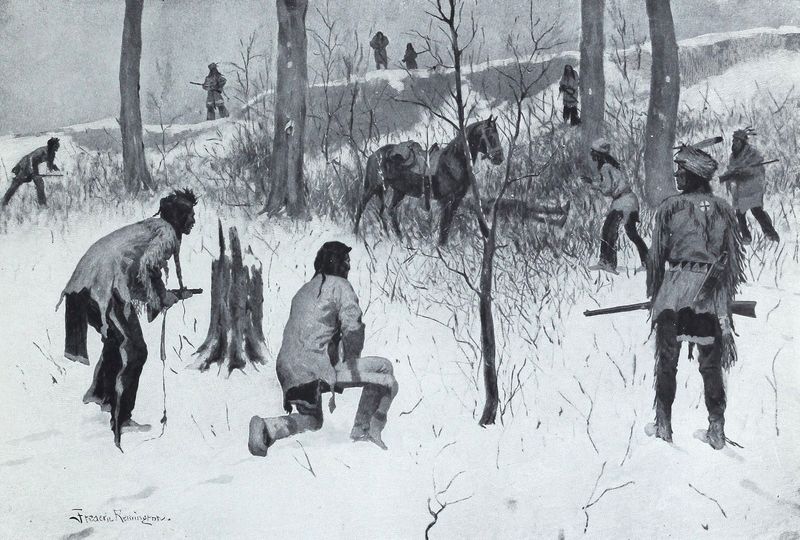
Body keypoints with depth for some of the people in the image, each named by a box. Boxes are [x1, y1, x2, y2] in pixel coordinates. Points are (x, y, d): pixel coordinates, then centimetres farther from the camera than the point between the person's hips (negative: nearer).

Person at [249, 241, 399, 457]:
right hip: (315, 369, -8)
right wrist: (351, 364, 2)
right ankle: (363, 431, -2)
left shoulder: (303, 290, 26)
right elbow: (352, 328, -12)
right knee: (384, 369, 2)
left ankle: (267, 428, 2)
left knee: (313, 420, 30)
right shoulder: (339, 285, 1)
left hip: (286, 371, 8)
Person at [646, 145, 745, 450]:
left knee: (667, 359, 7)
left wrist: (653, 294, 9)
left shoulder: (670, 207, -4)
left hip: (675, 288, -2)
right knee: (711, 363, 10)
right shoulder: (723, 210, 4)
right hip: (711, 293, 2)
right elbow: (733, 259, 8)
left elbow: (657, 254, -1)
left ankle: (664, 425, 9)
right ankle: (716, 430, 11)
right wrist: (725, 297, 19)